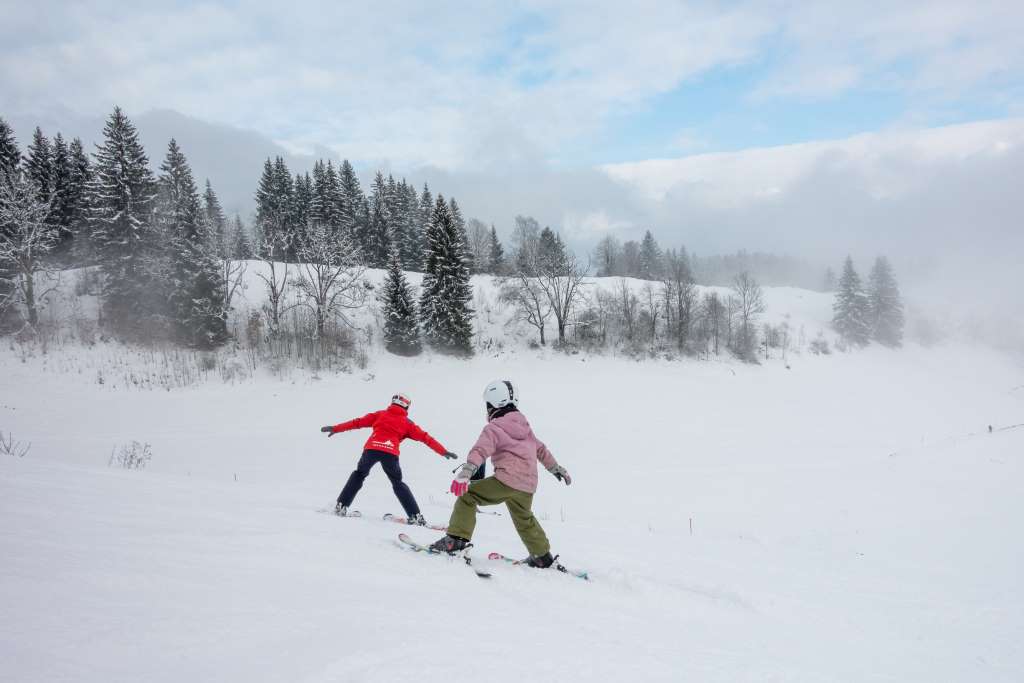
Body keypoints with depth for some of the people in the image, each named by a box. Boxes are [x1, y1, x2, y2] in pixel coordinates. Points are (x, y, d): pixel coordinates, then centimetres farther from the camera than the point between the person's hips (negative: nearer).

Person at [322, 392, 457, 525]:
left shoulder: (380, 414, 23)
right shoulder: (407, 423, 20)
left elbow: (358, 422, 21)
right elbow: (425, 437, 18)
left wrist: (335, 428, 27)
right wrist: (444, 452, 21)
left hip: (371, 448, 0)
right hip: (390, 453, 0)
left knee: (359, 475, 24)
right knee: (398, 484, 16)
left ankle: (341, 506, 17)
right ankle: (415, 515, 9)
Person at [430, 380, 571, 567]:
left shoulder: (494, 428, -1)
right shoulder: (524, 426, 21)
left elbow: (480, 451, -18)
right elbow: (541, 449, 30)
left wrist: (464, 474, -30)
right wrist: (556, 468, 42)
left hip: (507, 480, -7)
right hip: (529, 485, 8)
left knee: (467, 495, -1)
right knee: (524, 519, 31)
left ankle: (457, 538, -13)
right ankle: (542, 555, 41)